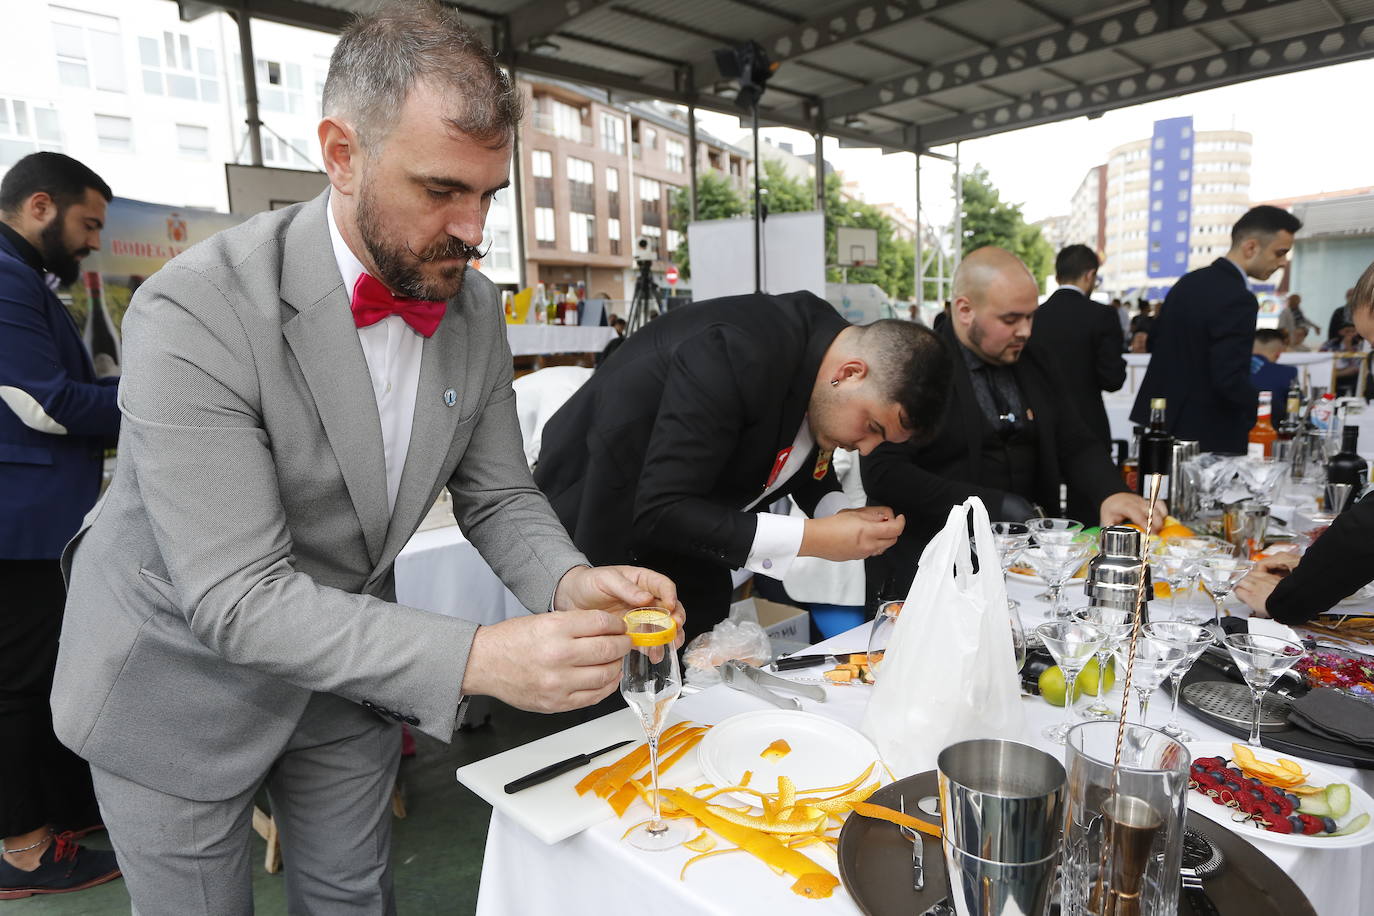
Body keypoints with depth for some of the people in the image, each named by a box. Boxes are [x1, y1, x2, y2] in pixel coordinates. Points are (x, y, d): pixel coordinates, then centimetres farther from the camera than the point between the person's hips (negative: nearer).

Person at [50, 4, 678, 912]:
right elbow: (237, 597, -32)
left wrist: (569, 581, -25)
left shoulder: (476, 309, -11)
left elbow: (498, 495, -4)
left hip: (346, 660, 5)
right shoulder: (194, 314, -30)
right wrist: (475, 658, -41)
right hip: (182, 677, -4)